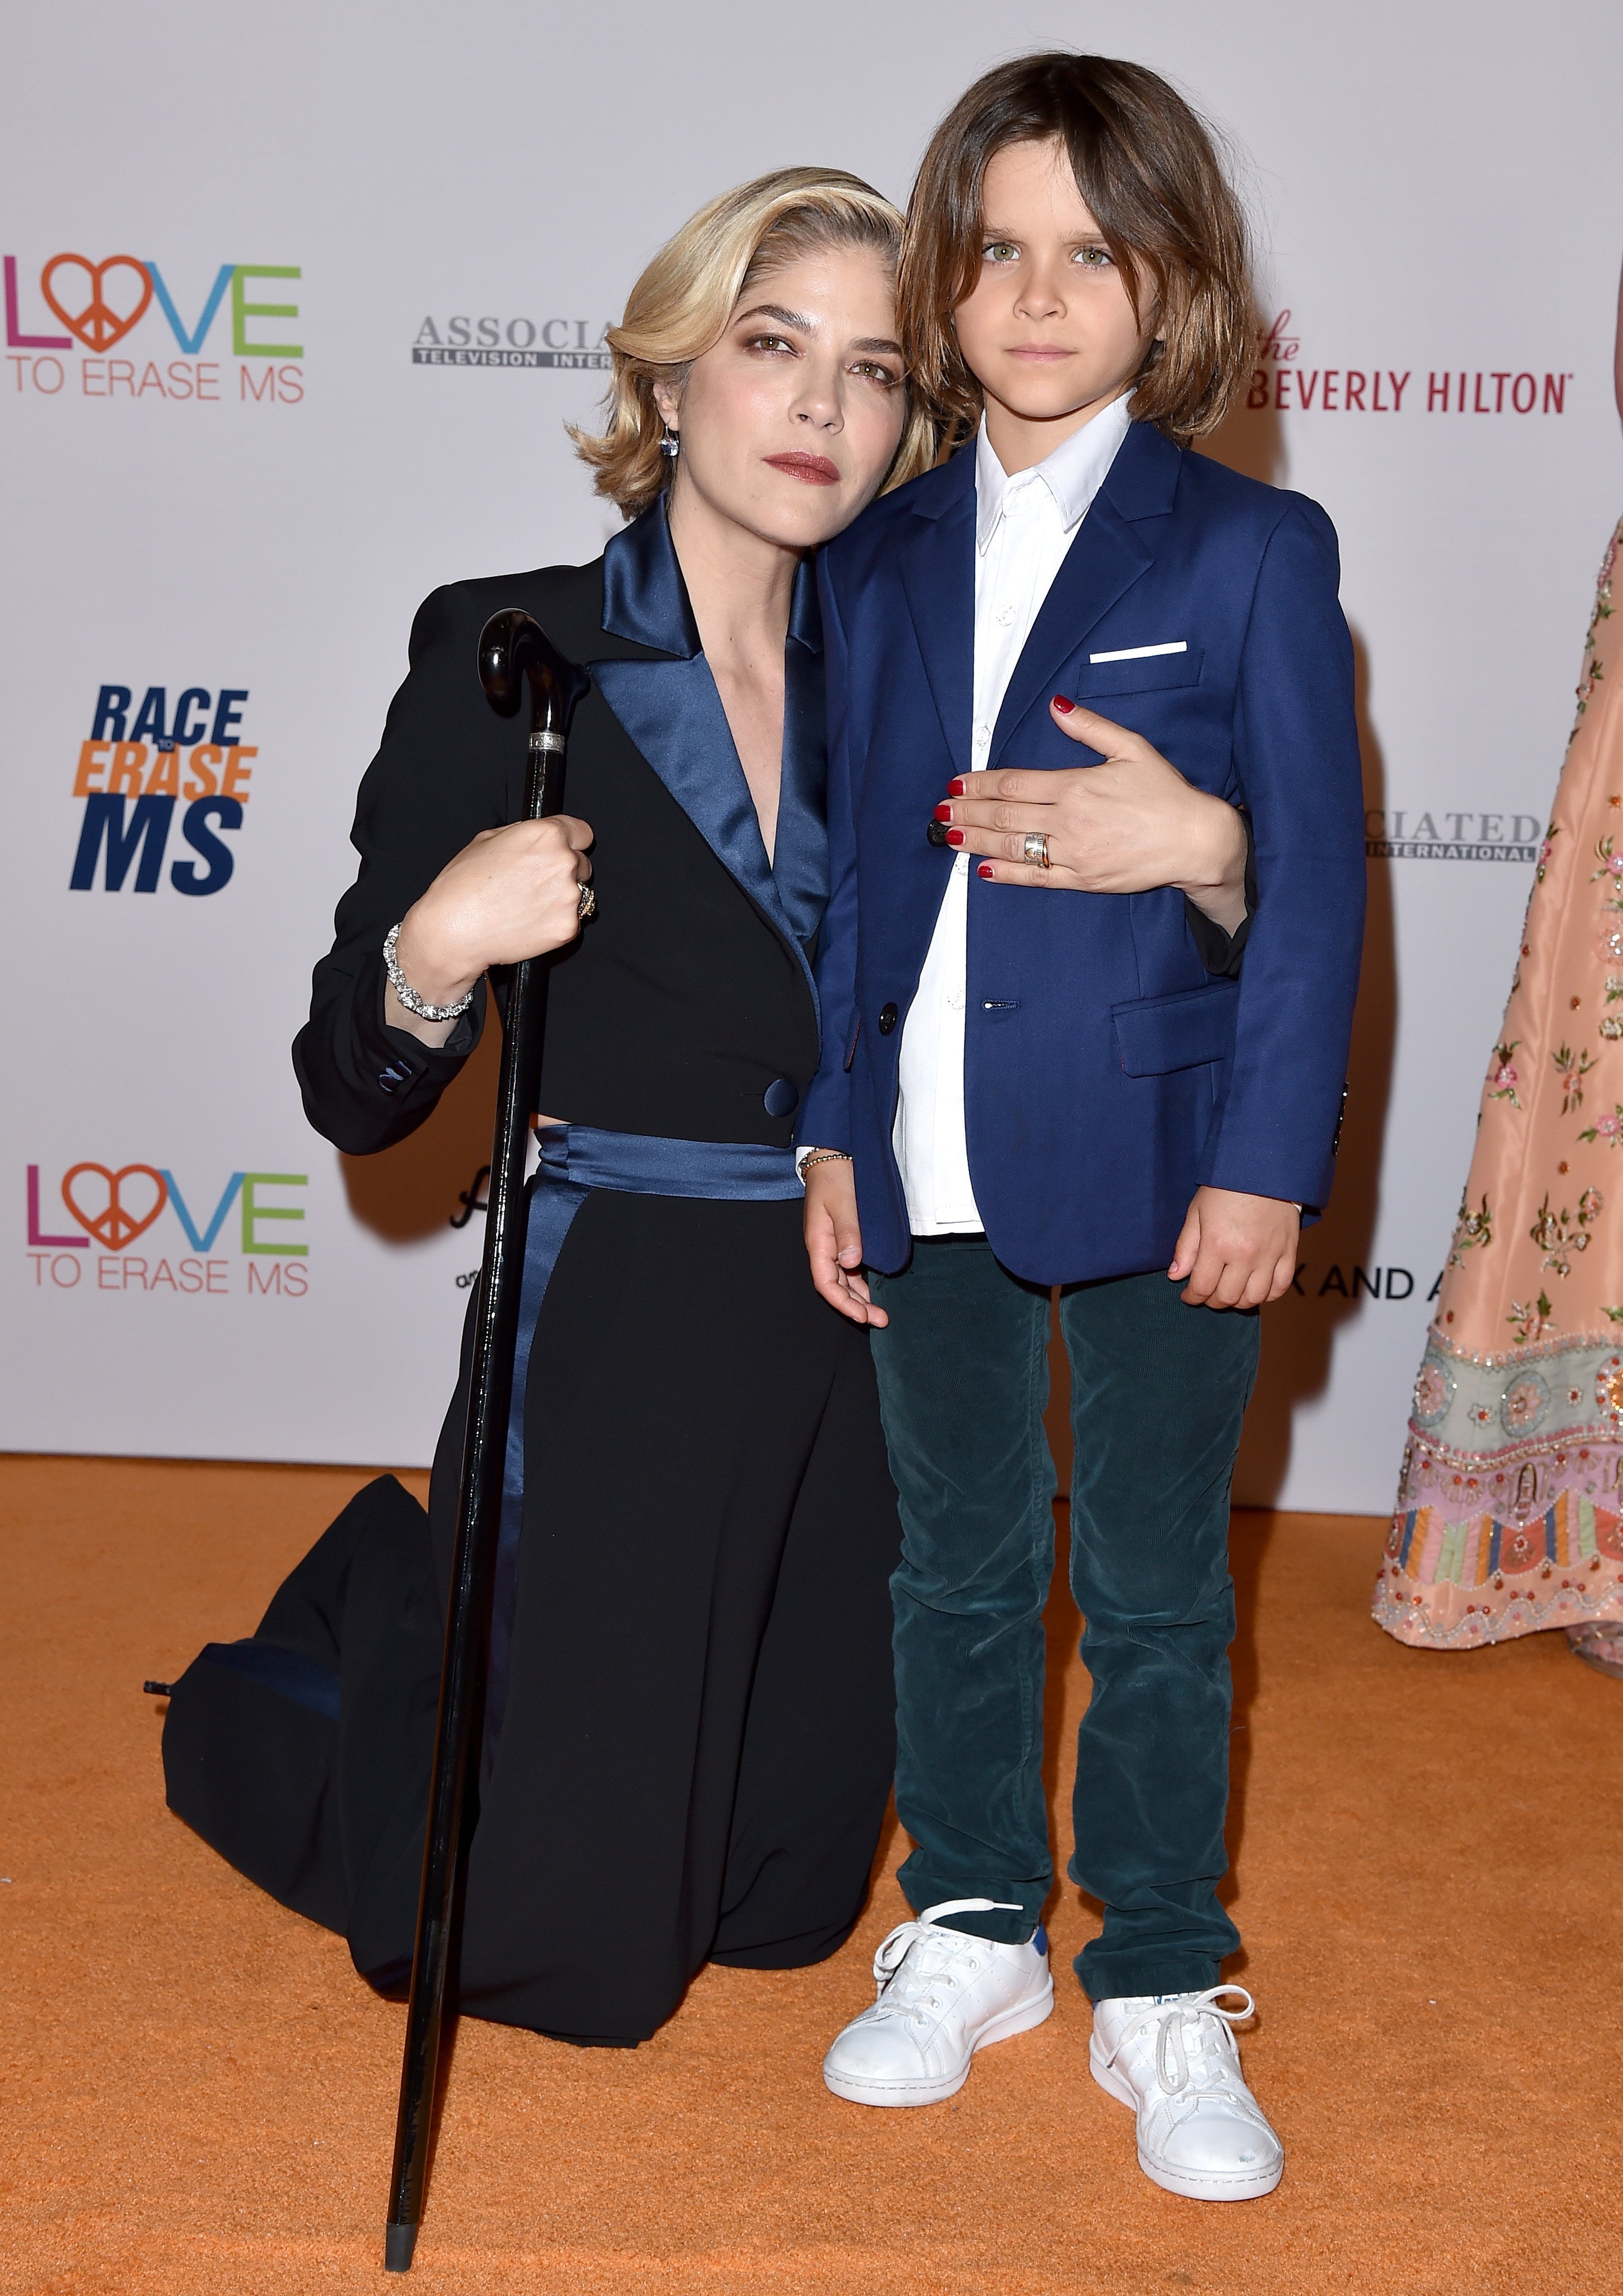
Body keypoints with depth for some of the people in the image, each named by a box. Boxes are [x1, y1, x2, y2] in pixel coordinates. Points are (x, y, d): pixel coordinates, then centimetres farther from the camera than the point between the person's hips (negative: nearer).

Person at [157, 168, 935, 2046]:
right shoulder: (506, 657, -11)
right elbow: (359, 1103, -10)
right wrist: (432, 953, -30)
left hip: (847, 1333, 5)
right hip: (614, 1340, -5)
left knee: (790, 1899, 20)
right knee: (571, 1950, 7)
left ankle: (439, 1608, 40)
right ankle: (379, 1619, 34)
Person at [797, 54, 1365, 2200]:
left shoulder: (1255, 549, -4)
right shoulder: (876, 561, 8)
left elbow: (1322, 878, -6)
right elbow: (854, 871, 11)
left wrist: (1269, 1164, -11)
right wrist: (833, 1135, 7)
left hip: (1156, 1166, -3)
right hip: (933, 1176, 4)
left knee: (1157, 1597, 8)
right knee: (958, 1573, 16)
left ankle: (1166, 1991, 24)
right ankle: (970, 1930, 34)